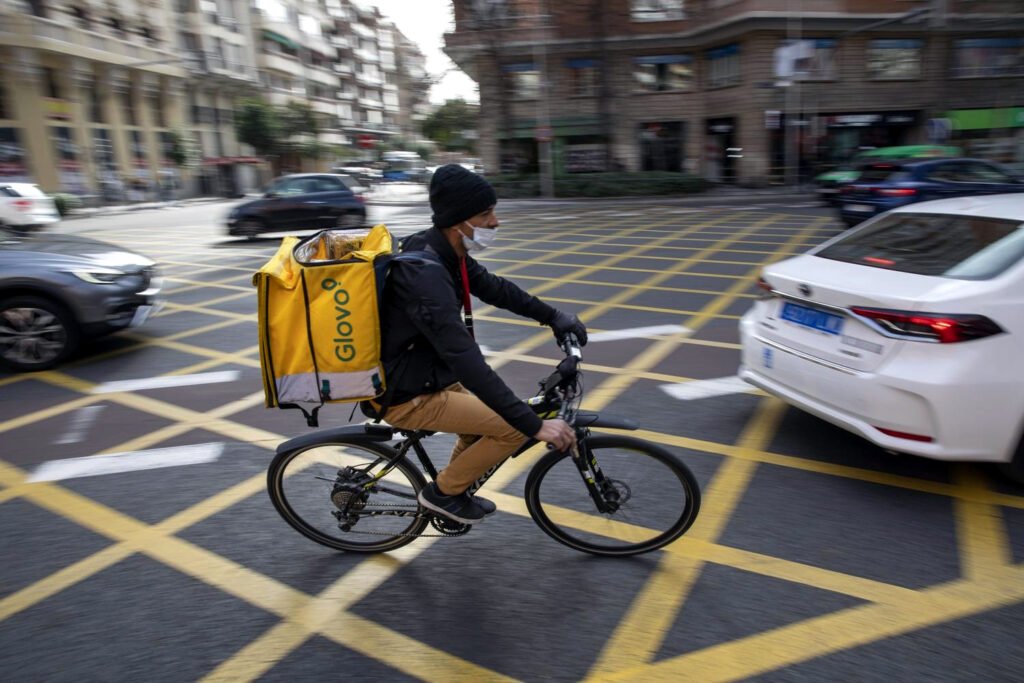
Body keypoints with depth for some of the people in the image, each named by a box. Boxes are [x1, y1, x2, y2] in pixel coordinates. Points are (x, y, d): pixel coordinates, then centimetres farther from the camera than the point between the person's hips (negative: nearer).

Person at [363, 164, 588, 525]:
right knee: (514, 427, -12)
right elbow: (468, 364, -36)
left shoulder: (443, 252, -1)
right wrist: (535, 425, -35)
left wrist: (554, 316, 9)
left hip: (419, 374, 9)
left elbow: (494, 288, 13)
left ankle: (454, 491, 37)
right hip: (406, 396, -9)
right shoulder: (425, 275, -31)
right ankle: (442, 492, 7)